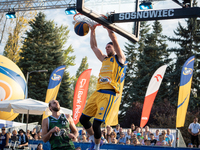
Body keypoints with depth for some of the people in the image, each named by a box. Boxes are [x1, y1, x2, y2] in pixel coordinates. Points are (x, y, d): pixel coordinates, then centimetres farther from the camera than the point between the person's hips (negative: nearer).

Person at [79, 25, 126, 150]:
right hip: (98, 92, 8)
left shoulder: (119, 58, 6)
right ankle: (94, 139, 26)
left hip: (108, 95, -8)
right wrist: (92, 30, 26)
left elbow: (114, 39, -5)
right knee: (83, 119, 7)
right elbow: (94, 46, 30)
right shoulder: (104, 59, 25)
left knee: (96, 124, -13)